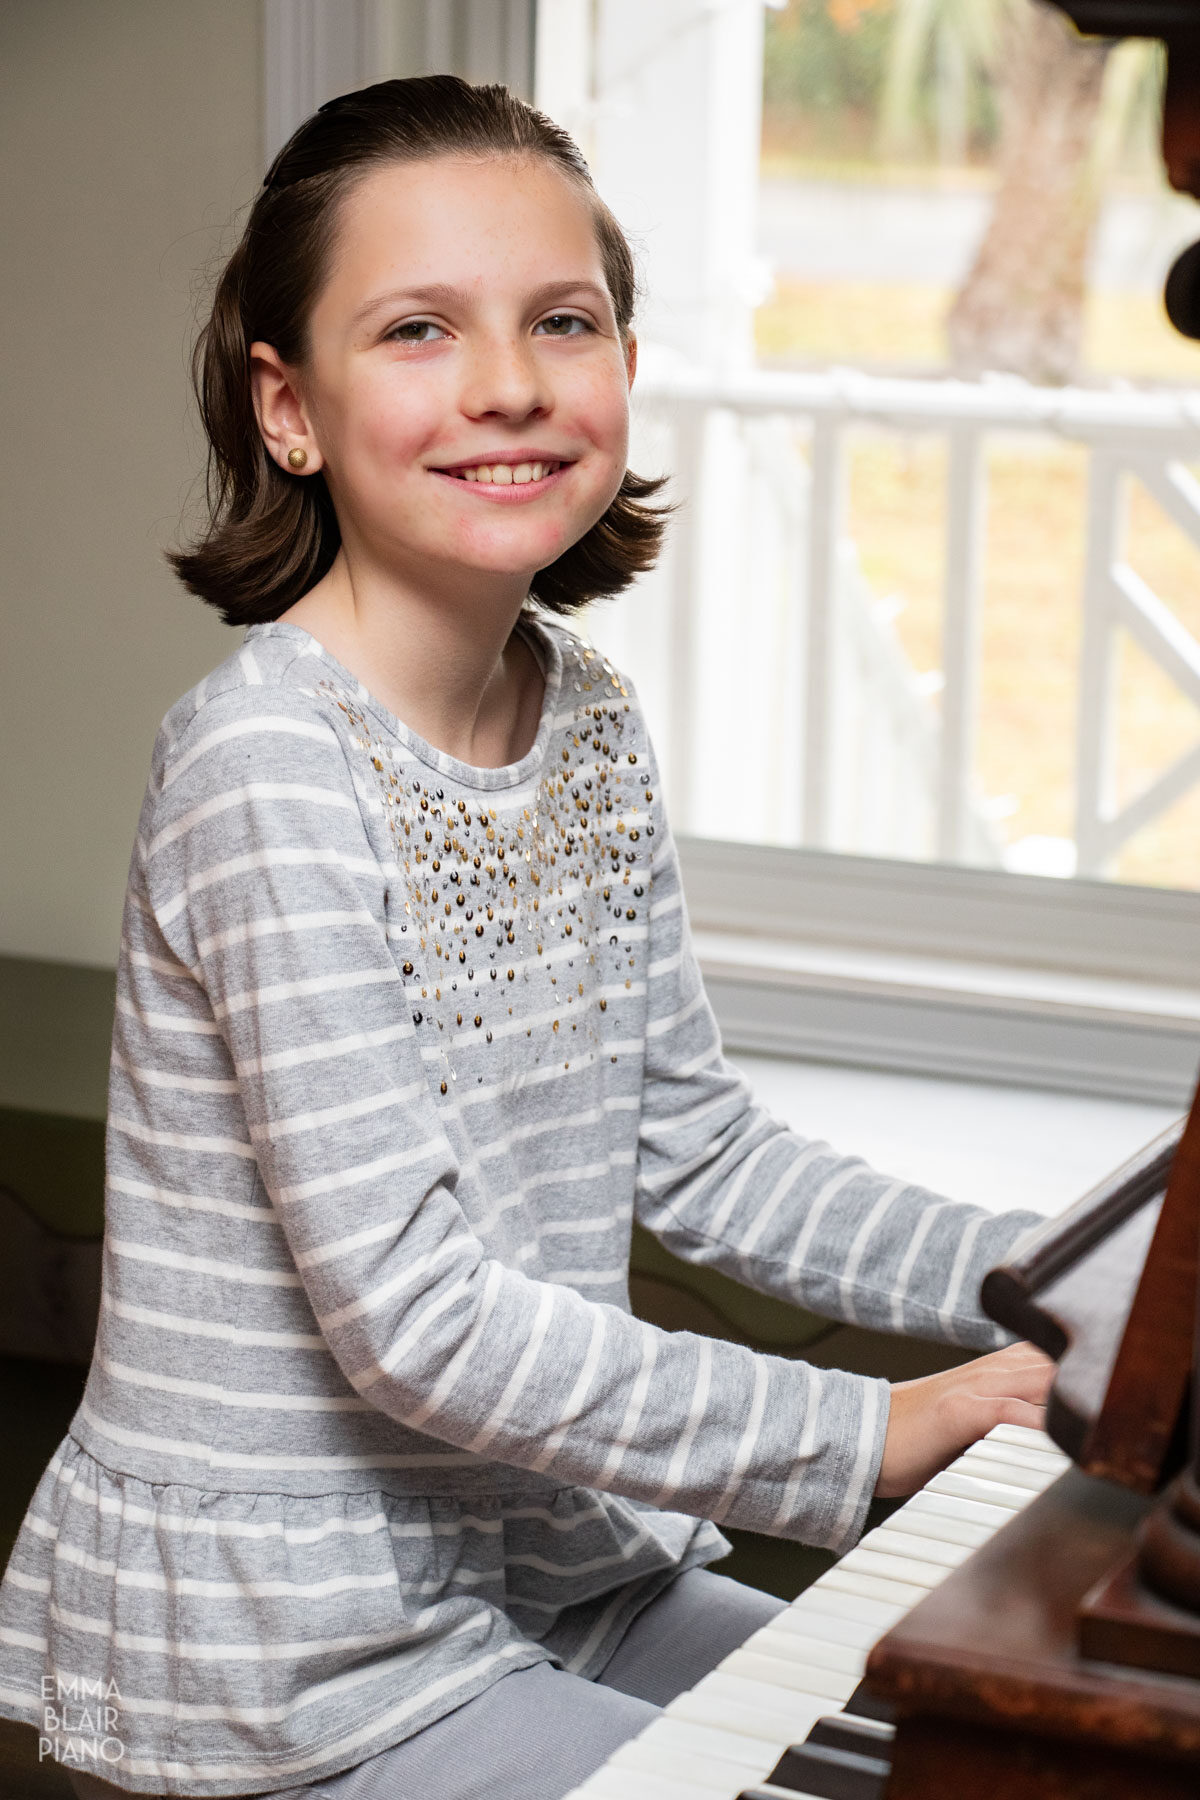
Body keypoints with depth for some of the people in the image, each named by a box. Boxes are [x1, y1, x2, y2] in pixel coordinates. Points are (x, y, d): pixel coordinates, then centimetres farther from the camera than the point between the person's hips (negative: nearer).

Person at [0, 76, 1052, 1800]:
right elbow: (413, 1315, -25)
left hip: (536, 1572, 8)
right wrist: (861, 1437, -21)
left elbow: (699, 1153, 11)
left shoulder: (593, 725, 3)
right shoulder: (267, 762, -22)